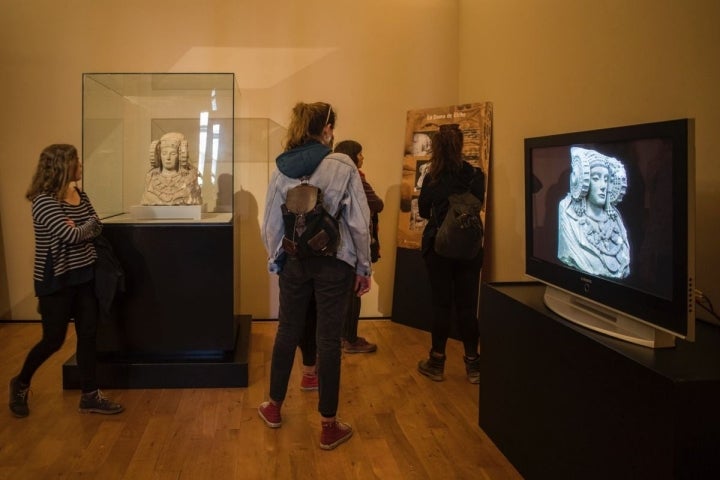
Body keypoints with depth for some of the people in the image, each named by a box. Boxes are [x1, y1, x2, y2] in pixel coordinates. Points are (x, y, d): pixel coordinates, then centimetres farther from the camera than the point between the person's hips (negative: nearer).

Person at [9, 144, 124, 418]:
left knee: (88, 336, 7)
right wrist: (87, 224, -5)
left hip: (83, 277, 7)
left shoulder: (81, 196, 7)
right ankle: (21, 384, 30)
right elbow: (71, 235, -24)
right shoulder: (43, 201, -18)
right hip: (55, 281, -7)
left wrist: (77, 229, -18)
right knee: (53, 340, 4)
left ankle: (90, 397, 17)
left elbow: (96, 229, 1)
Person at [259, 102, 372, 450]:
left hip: (294, 261, 4)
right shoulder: (342, 166, -10)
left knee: (287, 332, 16)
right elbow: (359, 222, -9)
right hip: (333, 262, -3)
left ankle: (274, 408, 33)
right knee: (329, 340, 3)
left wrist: (275, 260, 16)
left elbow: (270, 224, 3)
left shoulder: (282, 170, 0)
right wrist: (364, 267, 0)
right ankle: (329, 426, 14)